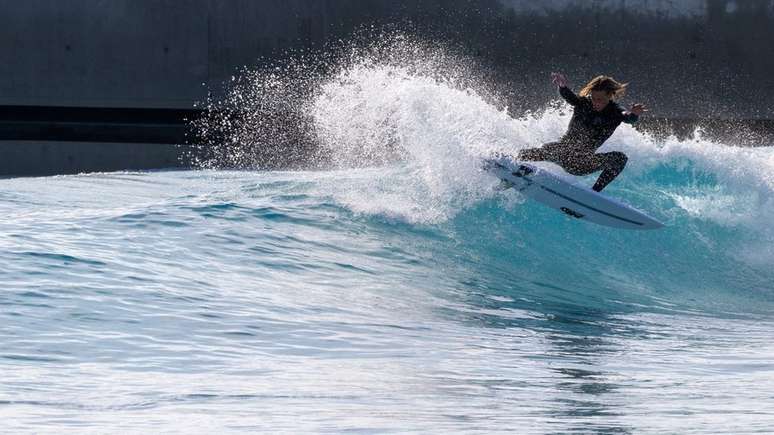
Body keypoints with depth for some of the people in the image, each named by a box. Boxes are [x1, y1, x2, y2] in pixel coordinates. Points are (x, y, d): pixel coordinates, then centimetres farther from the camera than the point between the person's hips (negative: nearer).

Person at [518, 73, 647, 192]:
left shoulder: (615, 113, -6)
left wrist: (634, 114, -52)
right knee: (524, 155, -22)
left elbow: (628, 118, -27)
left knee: (620, 158, -23)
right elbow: (568, 96, -24)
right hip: (563, 150, 0)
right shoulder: (583, 103, -5)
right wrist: (562, 86, -48)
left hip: (583, 164, 0)